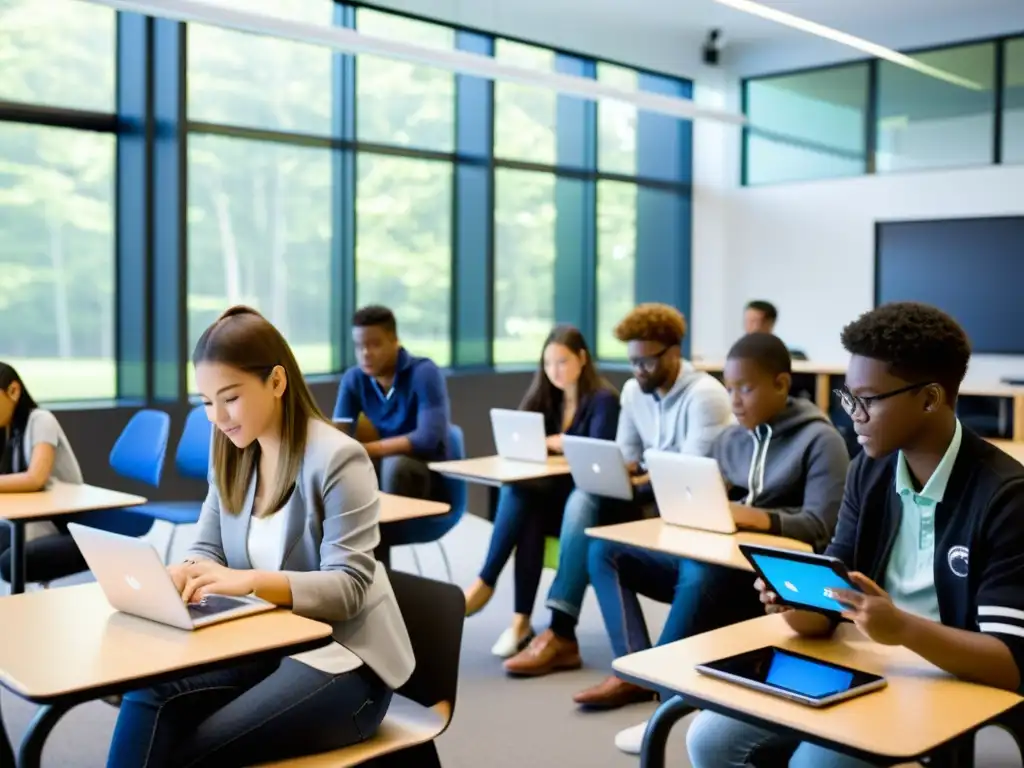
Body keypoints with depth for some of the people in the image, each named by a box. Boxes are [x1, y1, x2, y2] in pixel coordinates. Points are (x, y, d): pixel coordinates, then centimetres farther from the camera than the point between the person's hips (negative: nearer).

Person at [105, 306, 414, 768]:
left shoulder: (338, 458, -15)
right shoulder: (231, 457, 6)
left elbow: (348, 587, -18)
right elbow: (208, 549, 9)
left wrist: (251, 580, -32)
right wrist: (188, 572, -16)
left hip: (342, 658, -6)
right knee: (151, 692, -24)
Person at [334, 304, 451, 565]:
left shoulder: (424, 373, -17)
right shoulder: (353, 379, -1)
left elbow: (428, 439, -28)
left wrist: (364, 450, -35)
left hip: (427, 478, -5)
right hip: (380, 474, 5)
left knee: (395, 465, -36)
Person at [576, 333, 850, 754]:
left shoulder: (819, 440, -6)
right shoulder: (730, 439, 15)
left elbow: (820, 526, -16)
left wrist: (758, 518, -33)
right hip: (710, 558, 8)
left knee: (701, 573, -39)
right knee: (606, 550, -5)